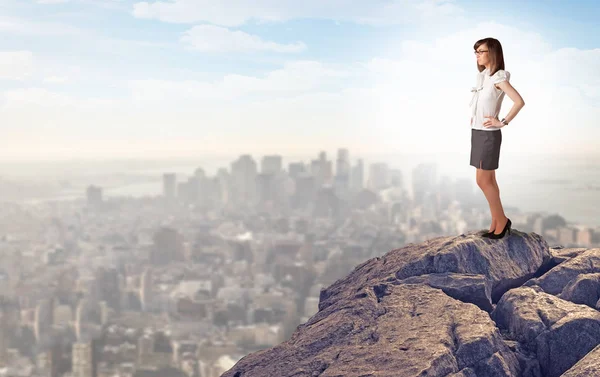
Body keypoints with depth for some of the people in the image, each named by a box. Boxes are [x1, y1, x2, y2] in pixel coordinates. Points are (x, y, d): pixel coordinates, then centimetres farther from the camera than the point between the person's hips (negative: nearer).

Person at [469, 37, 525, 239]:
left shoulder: (498, 77, -14)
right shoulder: (483, 76, 11)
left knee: (483, 181, -5)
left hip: (488, 135, -9)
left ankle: (501, 220, 9)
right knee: (488, 180, 10)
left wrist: (503, 122, -18)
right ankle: (496, 223, 16)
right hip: (477, 133, 9)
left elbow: (519, 101, -24)